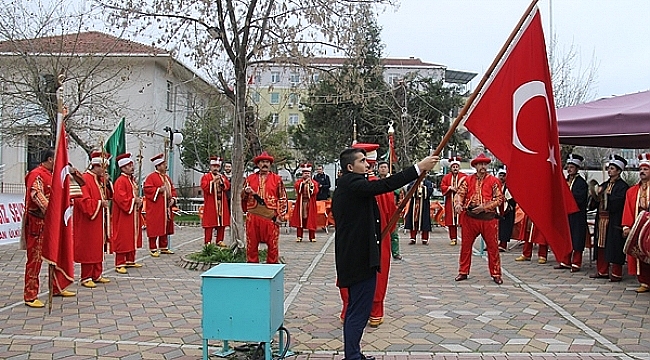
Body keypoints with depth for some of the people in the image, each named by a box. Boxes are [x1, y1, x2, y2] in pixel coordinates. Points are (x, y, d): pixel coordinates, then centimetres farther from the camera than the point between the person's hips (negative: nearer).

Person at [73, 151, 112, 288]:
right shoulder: (85, 179, -15)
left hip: (100, 220, 9)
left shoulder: (101, 179, 13)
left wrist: (106, 184, 0)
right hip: (88, 221, -9)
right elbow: (83, 201, -22)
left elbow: (108, 195, 15)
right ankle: (86, 278, 6)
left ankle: (97, 275, 21)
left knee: (98, 248, 12)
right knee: (88, 249, -2)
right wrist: (100, 203, -18)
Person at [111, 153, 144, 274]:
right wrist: (134, 200, -19)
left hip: (134, 215, 9)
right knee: (122, 238, -5)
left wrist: (139, 200, 4)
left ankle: (130, 260, 24)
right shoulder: (120, 181, -15)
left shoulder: (132, 180, 14)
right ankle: (119, 264, -1)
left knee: (133, 237, 14)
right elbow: (120, 198, -25)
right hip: (123, 215, -9)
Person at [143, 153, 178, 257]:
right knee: (155, 228, -5)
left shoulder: (167, 177, 17)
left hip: (166, 208, 8)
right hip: (155, 208, -8)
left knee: (165, 227, 11)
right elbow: (147, 189, -15)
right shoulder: (151, 177, -6)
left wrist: (173, 198, 4)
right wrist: (158, 190, -23)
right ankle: (153, 249, 1)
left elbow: (173, 189, 19)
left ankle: (163, 247, 21)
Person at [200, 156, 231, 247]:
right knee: (209, 223, -6)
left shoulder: (223, 177, 17)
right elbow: (204, 187, -11)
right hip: (210, 204, -4)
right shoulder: (205, 177, 3)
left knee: (222, 223, 5)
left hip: (221, 204, 5)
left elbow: (227, 187, 3)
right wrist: (213, 181, -17)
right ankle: (207, 242, -1)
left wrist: (221, 179, -11)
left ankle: (220, 241, 14)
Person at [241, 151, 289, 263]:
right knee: (251, 244, 6)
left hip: (271, 217, -1)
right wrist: (246, 192, -7)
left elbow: (283, 199, 4)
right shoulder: (250, 178, 11)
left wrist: (281, 216, -4)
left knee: (273, 245, 3)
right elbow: (242, 197, 16)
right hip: (253, 217, 2)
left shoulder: (277, 179, 5)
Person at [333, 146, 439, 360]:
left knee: (355, 308, 19)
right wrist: (419, 168, -26)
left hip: (352, 257, 11)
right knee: (359, 310, -4)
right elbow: (384, 185, -28)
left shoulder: (343, 187, 15)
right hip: (362, 258, -11)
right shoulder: (353, 184, -17)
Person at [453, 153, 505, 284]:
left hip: (488, 218, -1)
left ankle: (496, 274, 14)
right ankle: (463, 272, 18)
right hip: (470, 218, 1)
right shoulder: (467, 180, 7)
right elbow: (460, 194, 1)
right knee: (466, 245, 6)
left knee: (493, 247, 3)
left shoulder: (494, 181, 2)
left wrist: (484, 207, -13)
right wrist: (458, 204, -20)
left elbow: (499, 199, -1)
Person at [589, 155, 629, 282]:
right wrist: (596, 197, -7)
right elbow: (594, 204, 14)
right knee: (601, 246, 10)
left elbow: (618, 203, -18)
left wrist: (604, 195, -13)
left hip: (614, 222, -7)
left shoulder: (622, 186, -5)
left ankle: (616, 273, 6)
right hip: (601, 219, 7)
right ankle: (602, 271, 18)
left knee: (613, 246, -3)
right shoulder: (604, 185, 16)